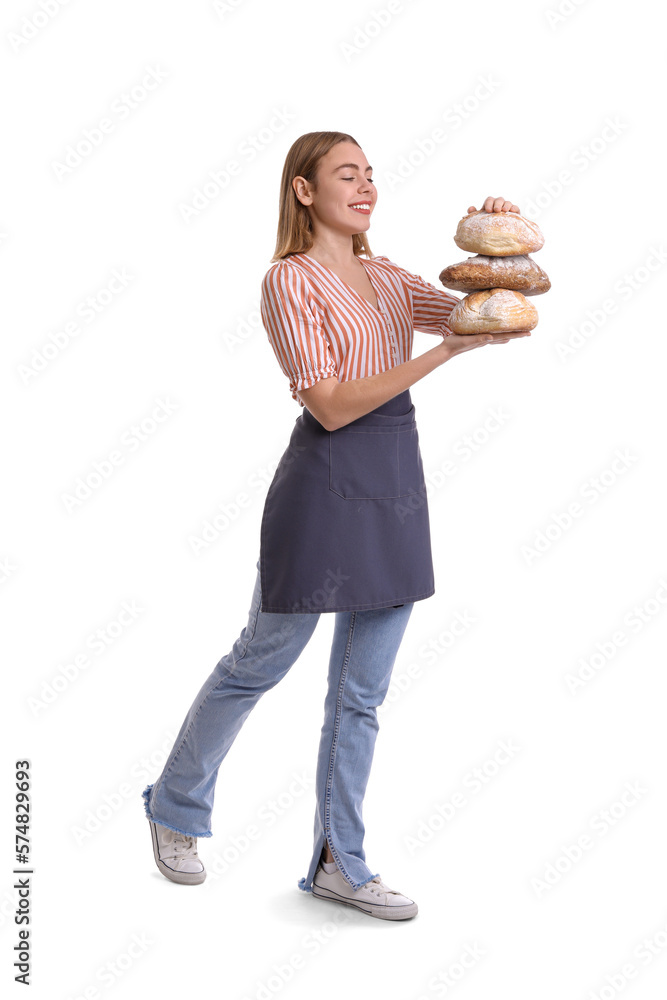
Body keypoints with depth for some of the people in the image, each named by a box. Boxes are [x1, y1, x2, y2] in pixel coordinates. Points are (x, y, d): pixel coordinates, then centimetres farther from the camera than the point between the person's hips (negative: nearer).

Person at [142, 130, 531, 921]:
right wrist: (444, 352, -22)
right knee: (260, 662, 8)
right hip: (326, 479, -6)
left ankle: (338, 863, 22)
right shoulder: (290, 280, -8)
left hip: (397, 479, 7)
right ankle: (174, 807, 31)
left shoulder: (386, 278, 13)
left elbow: (493, 317, 12)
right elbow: (332, 405, -17)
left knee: (363, 691, 10)